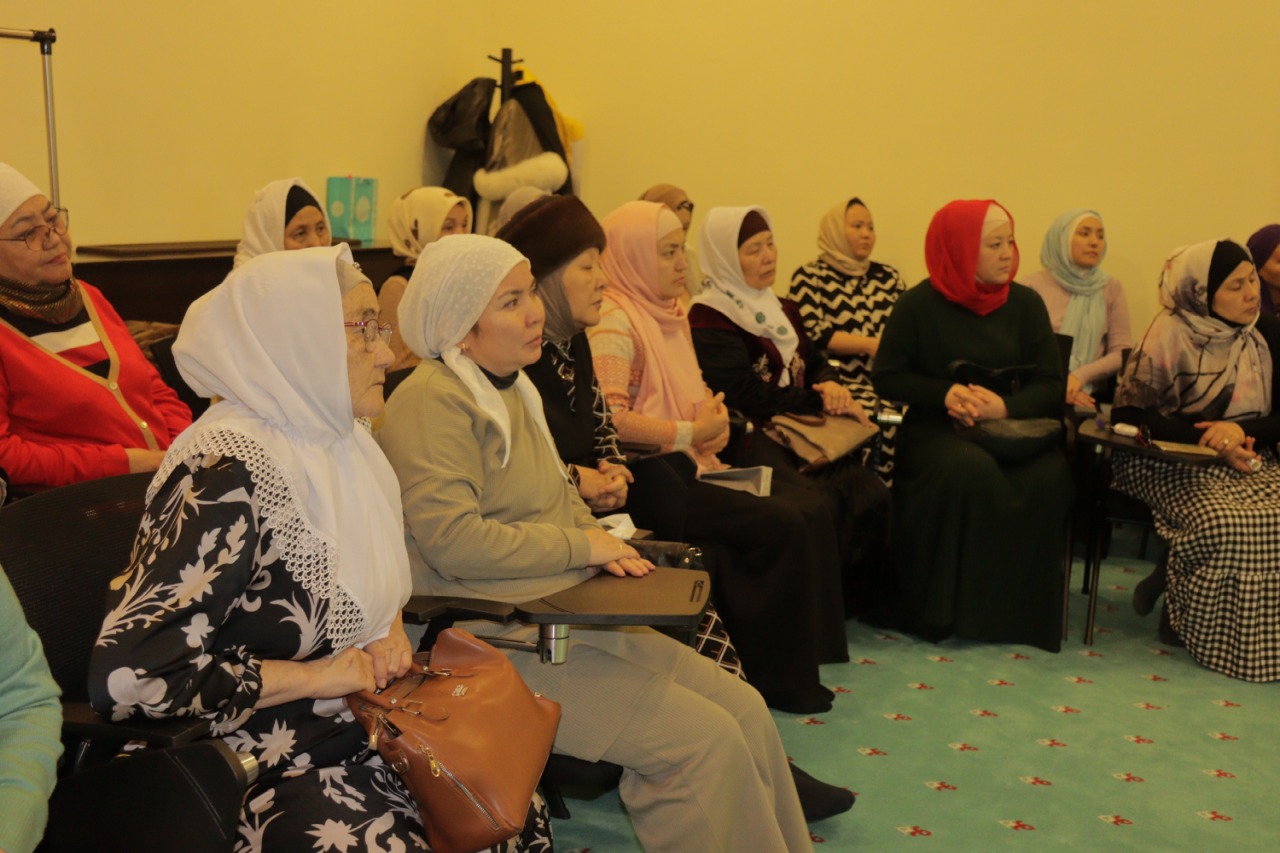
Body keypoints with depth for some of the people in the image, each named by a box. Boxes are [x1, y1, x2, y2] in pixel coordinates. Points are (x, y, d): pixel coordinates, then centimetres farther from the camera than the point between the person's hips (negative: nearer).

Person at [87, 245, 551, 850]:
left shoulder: (335, 443, 5)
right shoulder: (229, 474, -19)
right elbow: (126, 675, -26)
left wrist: (389, 627, 2)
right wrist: (317, 676, -18)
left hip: (366, 730, 8)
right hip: (270, 775, -8)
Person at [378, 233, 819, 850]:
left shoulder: (512, 388, 16)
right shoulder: (433, 401, -14)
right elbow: (452, 540, -24)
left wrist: (599, 538, 4)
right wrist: (580, 547, -14)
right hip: (498, 639, -9)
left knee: (746, 712, 0)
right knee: (702, 740, -17)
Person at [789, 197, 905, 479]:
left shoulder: (888, 277, 21)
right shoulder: (809, 277, 6)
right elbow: (813, 334, -7)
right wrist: (871, 344, -10)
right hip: (841, 383, -4)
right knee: (871, 416, -32)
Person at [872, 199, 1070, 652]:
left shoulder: (1025, 303, 8)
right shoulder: (919, 304, 0)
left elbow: (1053, 386, 5)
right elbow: (886, 378, 3)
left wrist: (1005, 406, -16)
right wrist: (945, 393, -13)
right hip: (937, 430, -3)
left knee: (1048, 477, -30)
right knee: (971, 469, -37)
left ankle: (1020, 610, -13)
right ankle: (944, 609, -22)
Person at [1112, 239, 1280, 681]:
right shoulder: (1172, 332, -6)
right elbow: (1129, 412, -13)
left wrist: (1240, 431, -16)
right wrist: (1208, 440, -19)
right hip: (1173, 462, -5)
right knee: (1224, 524, -33)